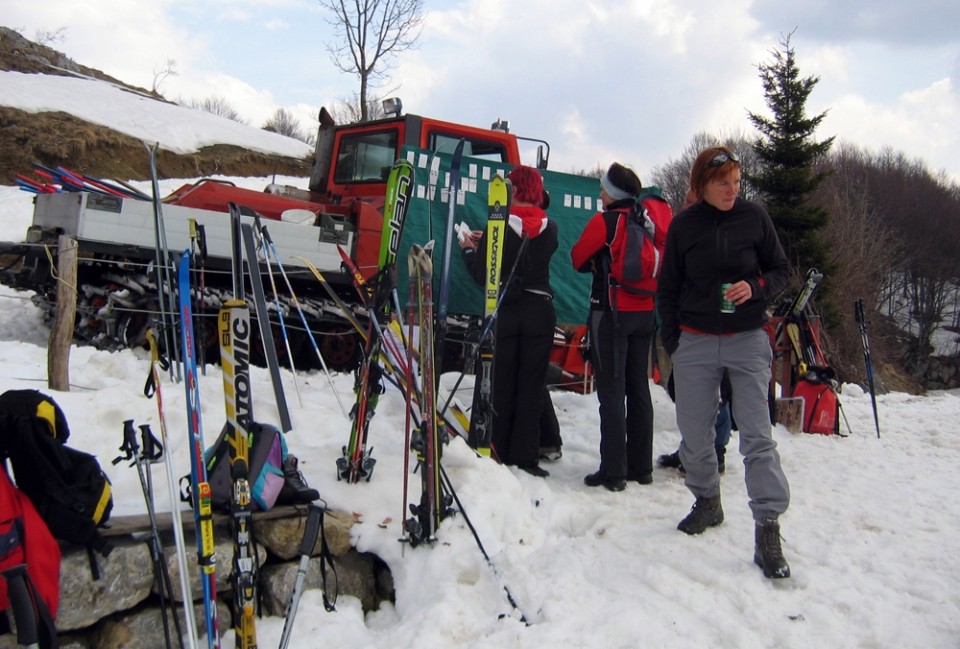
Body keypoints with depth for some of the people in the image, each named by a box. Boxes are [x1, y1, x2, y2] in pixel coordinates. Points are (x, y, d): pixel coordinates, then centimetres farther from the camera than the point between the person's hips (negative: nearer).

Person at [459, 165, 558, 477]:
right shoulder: (549, 229, 2)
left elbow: (483, 276, -7)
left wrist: (469, 250, 12)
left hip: (505, 312, -2)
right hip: (540, 312, 2)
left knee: (502, 384, 8)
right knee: (532, 386, 6)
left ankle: (500, 454, 12)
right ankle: (525, 457, 7)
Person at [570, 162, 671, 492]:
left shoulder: (604, 221, -10)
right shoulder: (650, 221, 5)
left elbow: (578, 259, -2)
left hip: (611, 313, -6)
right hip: (645, 313, 6)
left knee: (611, 391, -2)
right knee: (638, 388, 12)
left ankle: (613, 471, -2)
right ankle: (641, 467, 20)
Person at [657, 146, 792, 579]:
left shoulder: (754, 217, 0)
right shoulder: (683, 225, 2)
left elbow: (780, 270, 8)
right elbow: (667, 289, 9)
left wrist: (756, 288, -13)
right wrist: (672, 342, 5)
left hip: (747, 339, -1)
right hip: (695, 341, 2)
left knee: (756, 434, -7)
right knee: (694, 433, 7)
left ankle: (768, 531, -4)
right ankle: (707, 503, 30)